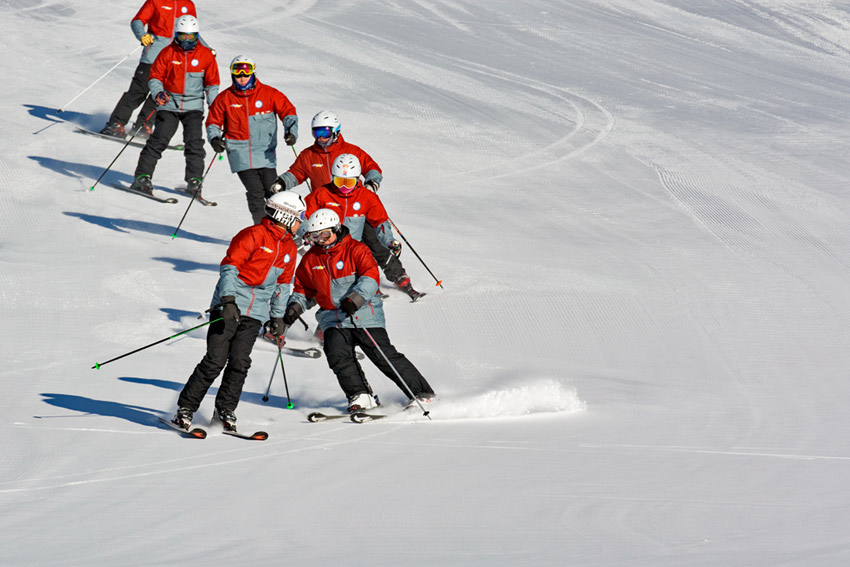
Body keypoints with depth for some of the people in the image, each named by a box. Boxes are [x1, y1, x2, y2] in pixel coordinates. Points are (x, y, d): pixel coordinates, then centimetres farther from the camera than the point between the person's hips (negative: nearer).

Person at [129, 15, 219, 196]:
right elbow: (155, 77, 2)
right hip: (169, 104, -1)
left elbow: (212, 83, 9)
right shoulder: (168, 53, -2)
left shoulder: (205, 55, 2)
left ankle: (194, 181, -3)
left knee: (194, 143, -10)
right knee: (158, 140, -9)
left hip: (193, 106, 1)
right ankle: (142, 177, -7)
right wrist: (158, 93, -18)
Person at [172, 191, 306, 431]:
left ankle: (225, 410, 6)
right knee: (215, 361, -10)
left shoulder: (289, 249, 14)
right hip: (230, 305, -6)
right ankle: (185, 409, -2)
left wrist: (278, 317, 25)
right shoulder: (253, 236, -9)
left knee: (240, 363, -7)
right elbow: (229, 267, -13)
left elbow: (283, 285, 26)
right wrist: (229, 300, -23)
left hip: (256, 313, 6)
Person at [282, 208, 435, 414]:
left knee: (385, 356, -8)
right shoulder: (310, 260, 11)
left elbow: (370, 276, -17)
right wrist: (295, 307, 3)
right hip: (334, 319, 4)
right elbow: (303, 289, 23)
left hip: (365, 315, -4)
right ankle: (361, 396, -11)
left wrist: (355, 298, -33)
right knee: (338, 356, -20)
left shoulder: (356, 250, -4)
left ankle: (421, 392, 3)